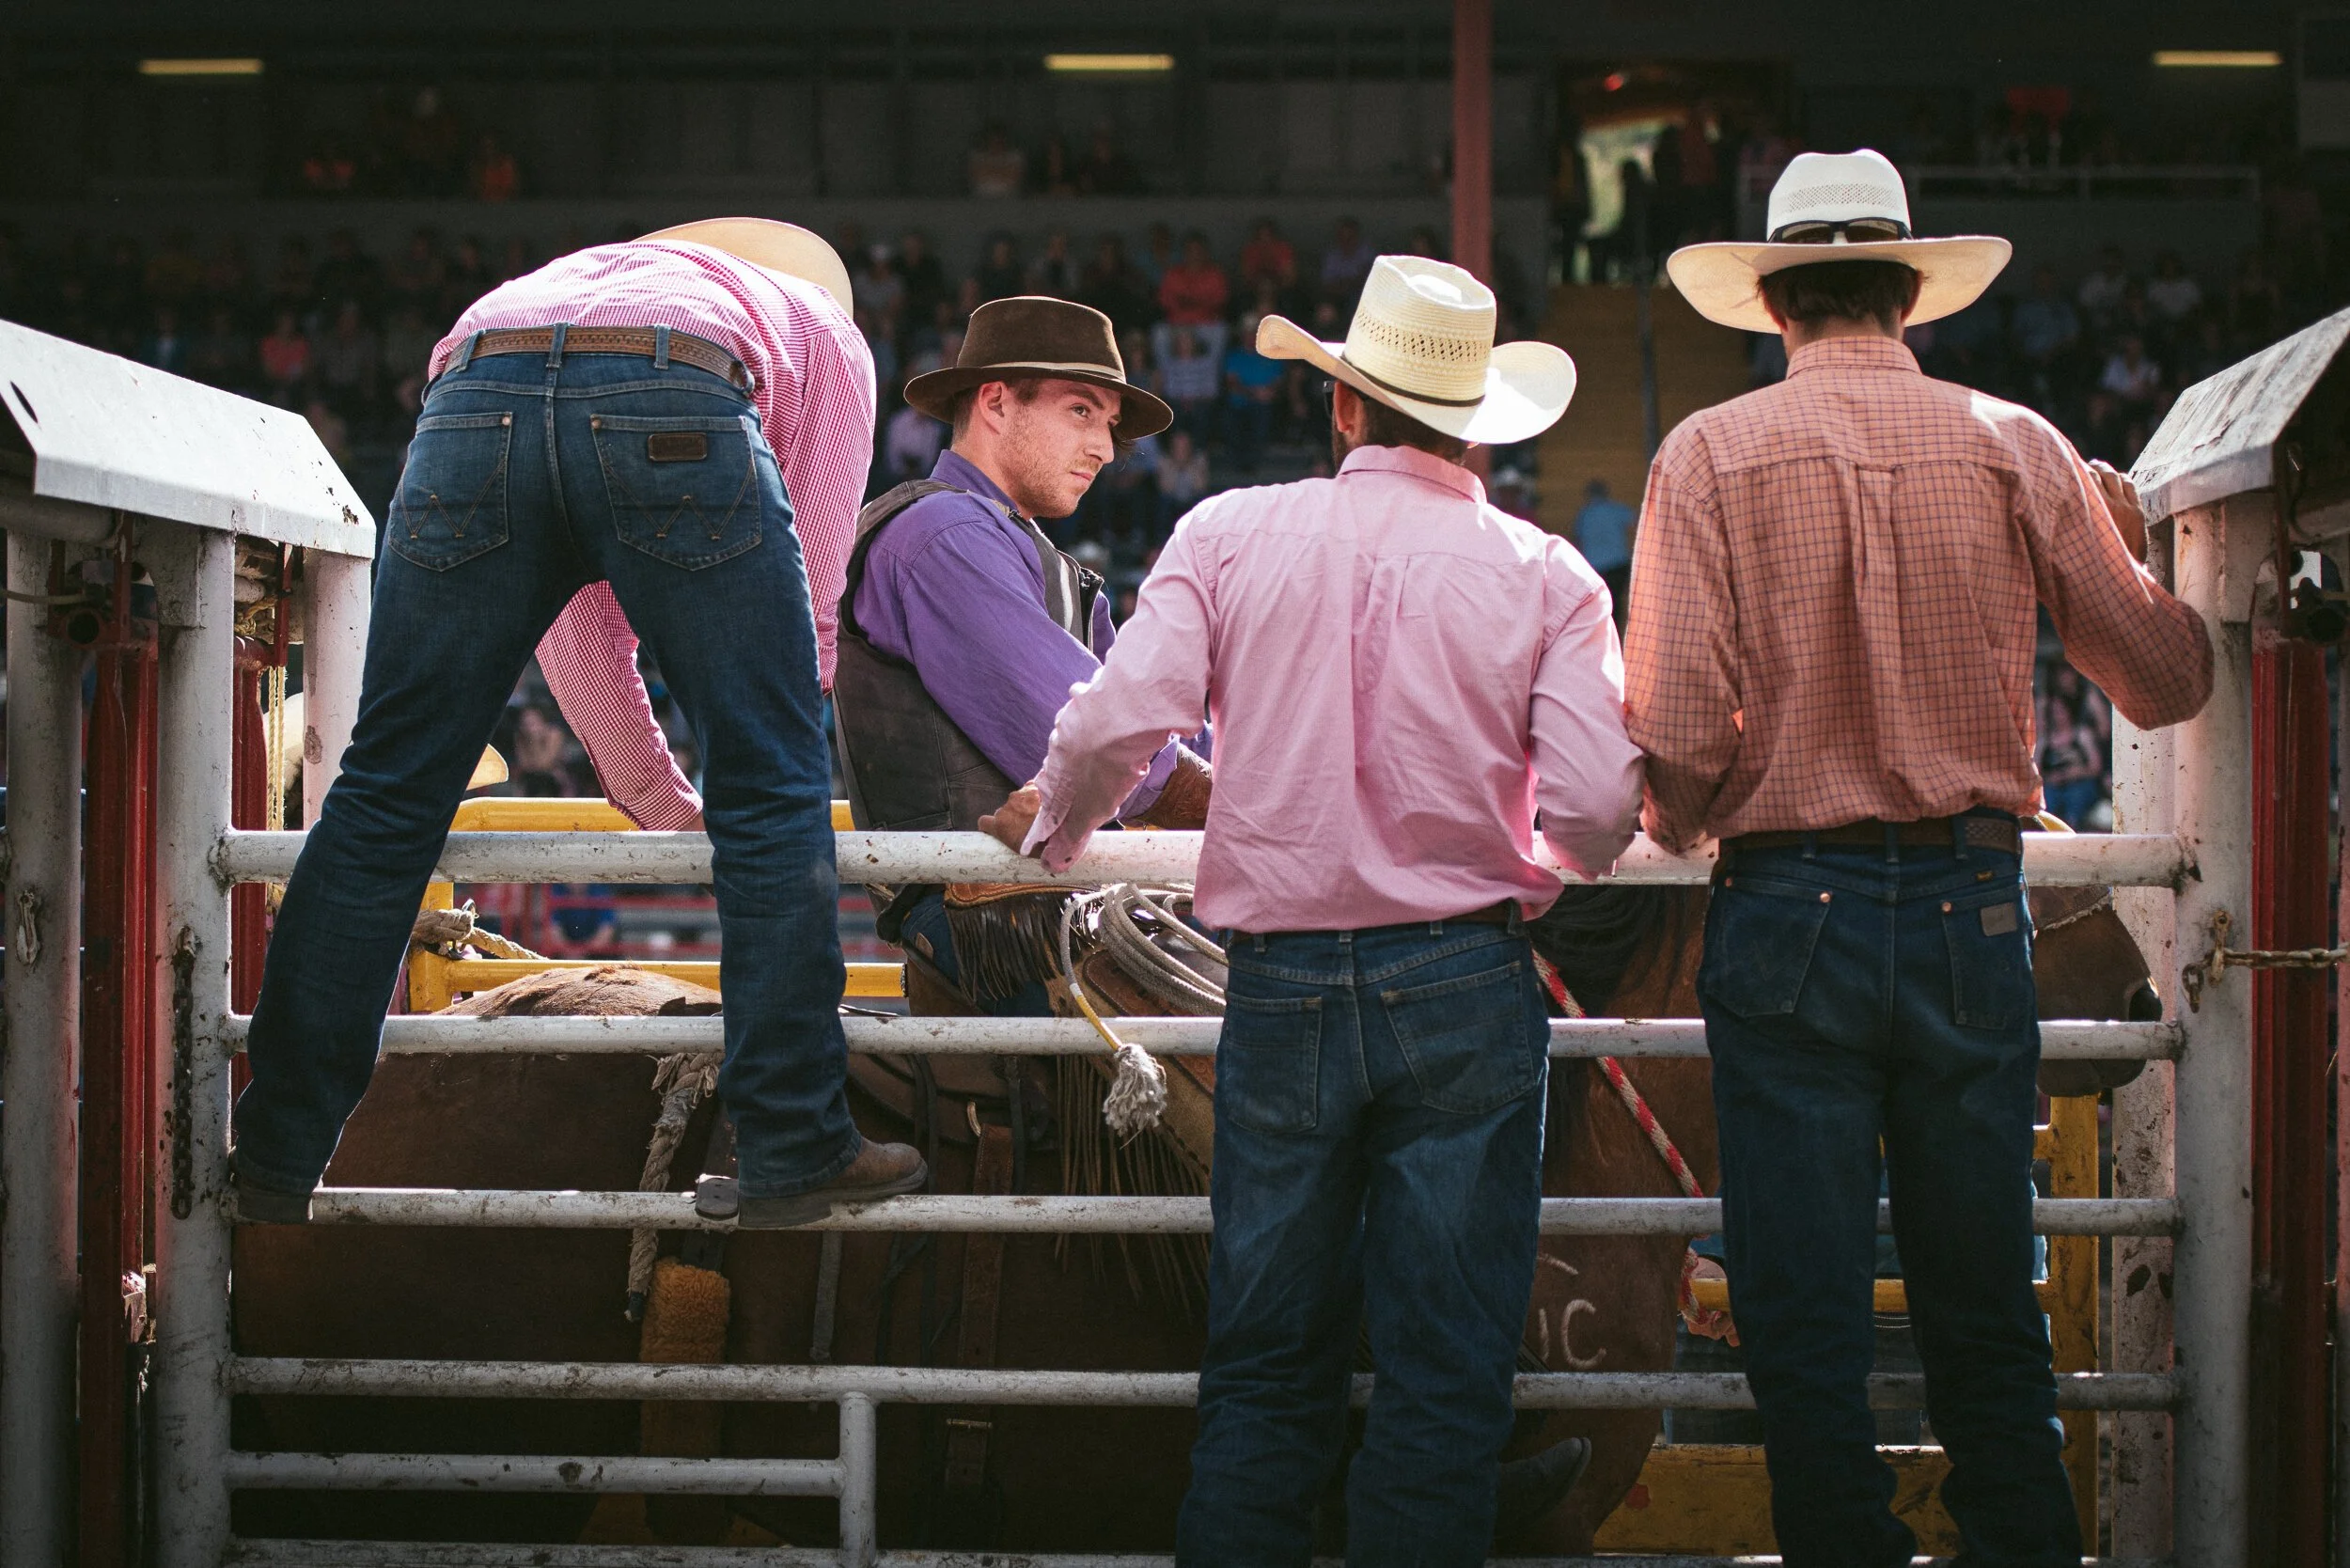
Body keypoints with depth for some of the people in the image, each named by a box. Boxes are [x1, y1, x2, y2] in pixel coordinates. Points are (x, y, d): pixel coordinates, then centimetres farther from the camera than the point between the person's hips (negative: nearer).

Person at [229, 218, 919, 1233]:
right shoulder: (825, 333, 37)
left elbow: (579, 633, 42)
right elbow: (809, 591, 29)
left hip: (472, 402, 4)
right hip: (677, 418, -3)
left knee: (385, 793, 9)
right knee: (773, 795, 8)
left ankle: (276, 1160, 12)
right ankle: (793, 1152, 8)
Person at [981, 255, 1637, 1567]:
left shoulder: (1232, 536, 2)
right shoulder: (1541, 574, -1)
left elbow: (1117, 725, -8)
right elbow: (1596, 812, -8)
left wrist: (1053, 831, 13)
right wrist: (1565, 858, 16)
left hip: (1282, 984, 2)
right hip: (1465, 987, -1)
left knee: (1267, 1370, 10)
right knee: (1447, 1372, 3)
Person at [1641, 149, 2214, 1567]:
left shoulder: (1711, 455, -3)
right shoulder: (2015, 447, 2)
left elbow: (1679, 728, -11)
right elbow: (2169, 682, 6)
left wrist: (1681, 825, 11)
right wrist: (2129, 549, 26)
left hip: (1791, 908, -2)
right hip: (1973, 909, 2)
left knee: (1807, 1335, 4)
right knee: (1989, 1323, 12)